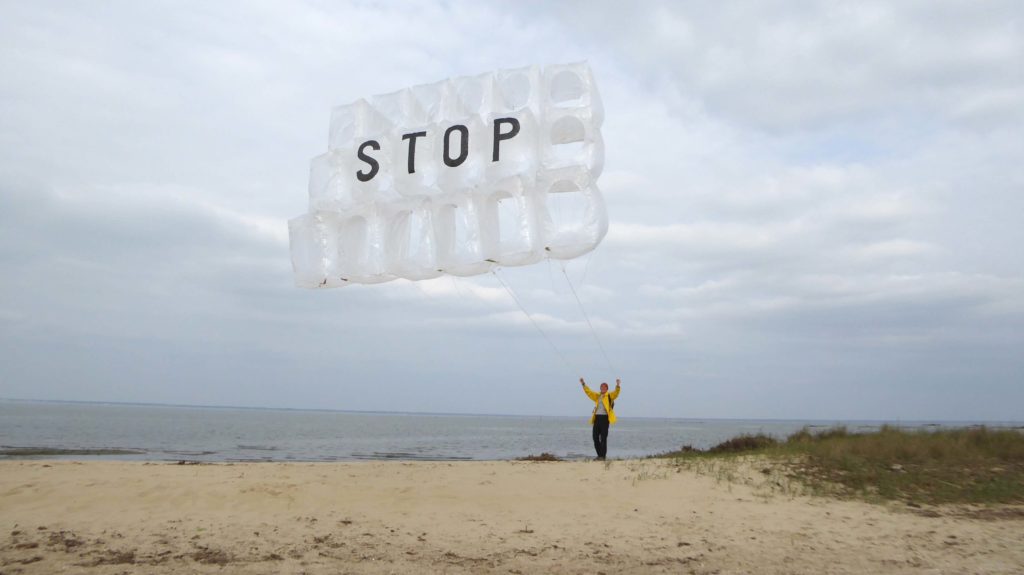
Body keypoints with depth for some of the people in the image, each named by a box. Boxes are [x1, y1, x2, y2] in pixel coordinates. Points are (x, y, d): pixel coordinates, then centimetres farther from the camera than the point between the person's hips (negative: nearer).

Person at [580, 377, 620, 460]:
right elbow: (588, 392, 20)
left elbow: (616, 393, -13)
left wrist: (618, 386, -30)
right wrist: (583, 384, 15)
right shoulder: (597, 396, 19)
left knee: (603, 438, -6)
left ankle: (602, 456, -2)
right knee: (595, 437, 6)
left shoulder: (610, 396, 4)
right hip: (597, 418, 6)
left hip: (605, 418, -6)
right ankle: (599, 455, 17)